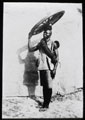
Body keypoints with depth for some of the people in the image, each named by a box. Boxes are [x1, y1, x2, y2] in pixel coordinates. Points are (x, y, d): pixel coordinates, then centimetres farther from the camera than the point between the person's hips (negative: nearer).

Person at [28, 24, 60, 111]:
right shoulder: (41, 43, 11)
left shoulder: (53, 44, -4)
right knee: (44, 86, 11)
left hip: (49, 68, -5)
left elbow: (57, 57, -5)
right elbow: (30, 49, 12)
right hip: (41, 67, 5)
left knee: (49, 87, -3)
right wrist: (29, 39, 5)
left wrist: (55, 69, -12)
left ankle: (46, 105, 4)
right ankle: (44, 103, 20)